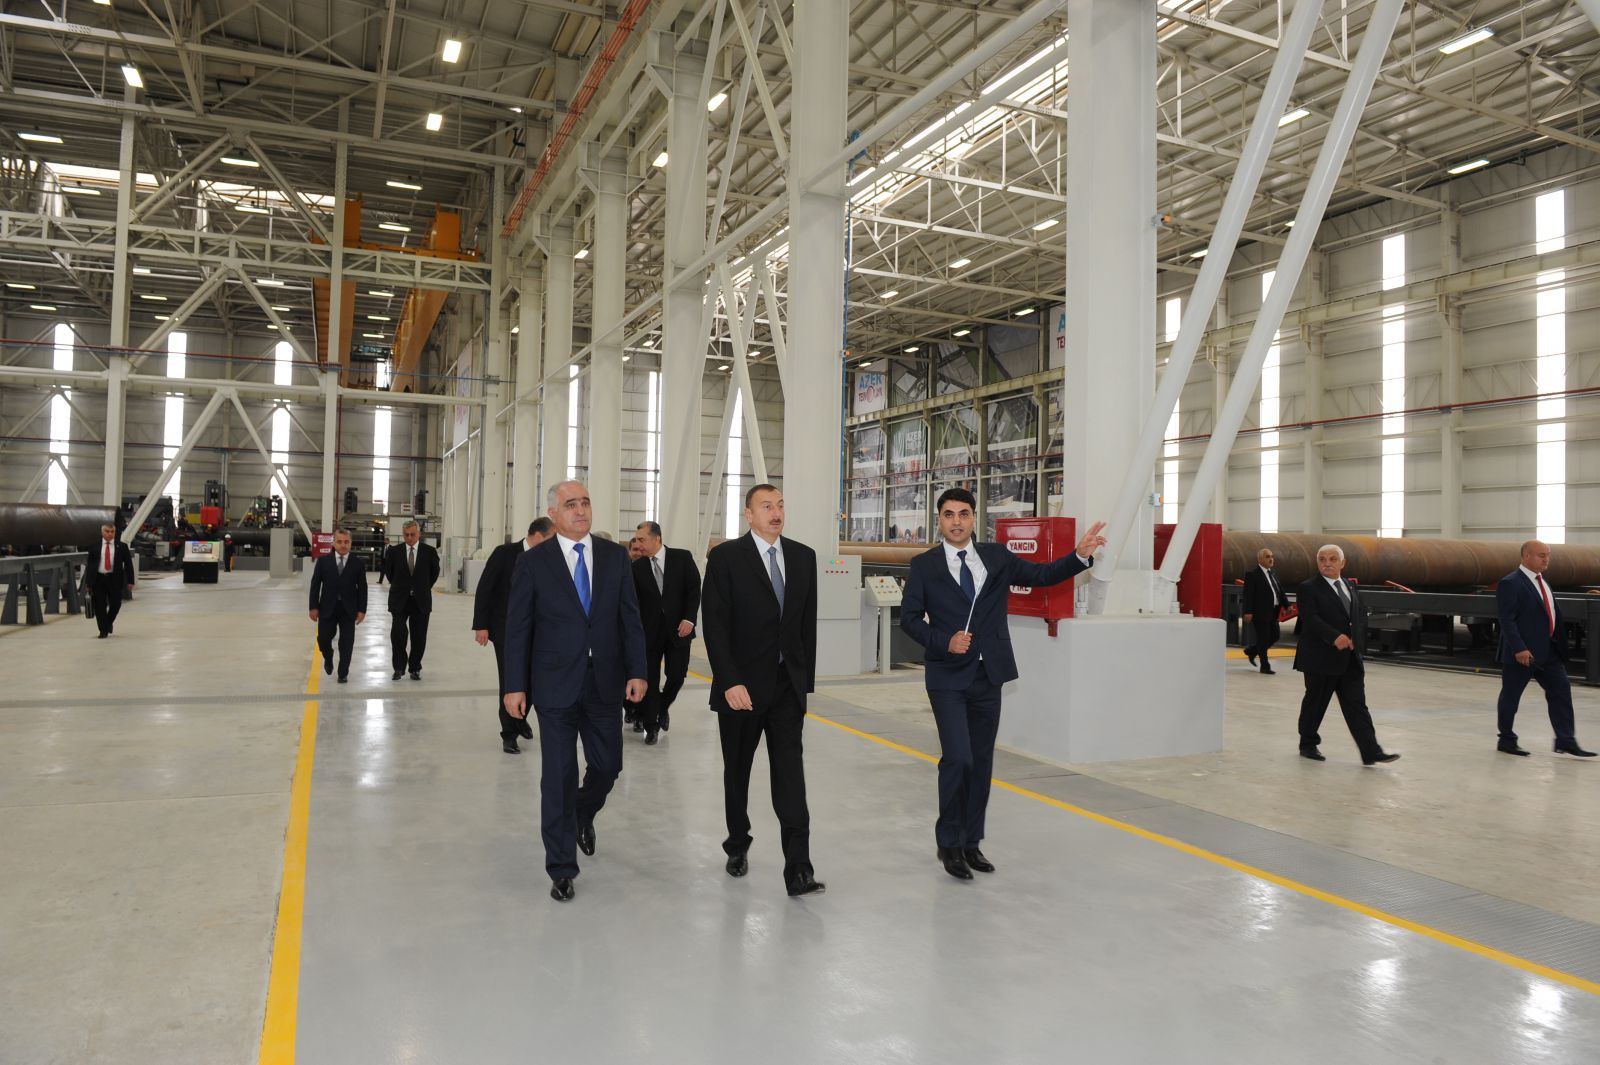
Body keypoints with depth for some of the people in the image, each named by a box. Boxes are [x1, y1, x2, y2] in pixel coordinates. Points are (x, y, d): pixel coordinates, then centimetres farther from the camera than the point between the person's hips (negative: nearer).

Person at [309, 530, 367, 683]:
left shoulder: (358, 563, 0)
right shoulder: (323, 561, 1)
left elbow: (362, 588, 1)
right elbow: (315, 585, 2)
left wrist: (362, 610, -5)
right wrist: (314, 607, -4)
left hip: (348, 610, -1)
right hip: (327, 608, 1)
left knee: (347, 643, 0)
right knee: (323, 639, 3)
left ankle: (343, 673, 13)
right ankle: (328, 659, 35)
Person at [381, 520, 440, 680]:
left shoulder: (429, 551, -1)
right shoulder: (393, 551, 0)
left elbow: (435, 572, 12)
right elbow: (388, 571, 15)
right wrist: (398, 586, 13)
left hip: (421, 601, 1)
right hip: (399, 600, 0)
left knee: (419, 637, 4)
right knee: (398, 633, -13)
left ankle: (415, 668, 17)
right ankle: (399, 667, 2)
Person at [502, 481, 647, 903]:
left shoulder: (615, 555, 3)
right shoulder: (533, 561, -3)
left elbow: (630, 619, 4)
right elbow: (517, 628, -2)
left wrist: (637, 671, -4)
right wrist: (515, 686, -5)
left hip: (605, 683, 3)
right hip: (556, 685, -2)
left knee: (608, 765, 11)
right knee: (558, 775, 3)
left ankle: (583, 812, 45)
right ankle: (561, 868, 16)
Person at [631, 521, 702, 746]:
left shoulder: (682, 558, -3)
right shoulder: (636, 567, 0)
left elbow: (694, 589, -2)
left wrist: (689, 619, -12)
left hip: (678, 628, 0)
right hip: (649, 631, 1)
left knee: (677, 675, 1)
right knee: (650, 678, 3)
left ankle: (663, 706, 31)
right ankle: (651, 725, 15)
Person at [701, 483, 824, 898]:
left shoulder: (803, 556, 6)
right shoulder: (725, 557, -7)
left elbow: (808, 623, 9)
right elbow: (715, 626, -12)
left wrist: (806, 679, 7)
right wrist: (730, 683, -19)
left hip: (787, 685, 2)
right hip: (741, 687, -2)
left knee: (790, 772, -4)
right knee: (737, 771, 14)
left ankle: (798, 869, -4)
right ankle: (738, 846, 34)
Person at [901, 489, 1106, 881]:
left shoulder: (997, 558, 7)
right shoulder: (924, 565, -1)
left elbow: (1043, 575, 5)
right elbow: (909, 617, -2)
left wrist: (1080, 555, -9)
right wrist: (944, 641, -16)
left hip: (988, 676, 4)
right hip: (948, 677, -3)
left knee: (982, 762, 10)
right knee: (957, 758, -11)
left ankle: (971, 842, 24)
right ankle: (949, 842, 8)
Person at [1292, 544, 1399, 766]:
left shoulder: (1351, 587, 15)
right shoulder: (1308, 589, -7)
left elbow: (1361, 614, 12)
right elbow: (1311, 619, -19)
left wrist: (1355, 639, -6)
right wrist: (1335, 637, -31)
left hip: (1350, 658, 5)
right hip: (1321, 658, -5)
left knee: (1357, 706, 2)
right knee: (1315, 703, 7)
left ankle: (1371, 752, 0)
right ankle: (1308, 745, 22)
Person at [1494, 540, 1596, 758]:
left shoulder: (1542, 582, 14)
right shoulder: (1511, 584, -13)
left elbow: (1553, 614, 17)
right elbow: (1507, 621, -19)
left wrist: (1560, 645, 12)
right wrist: (1519, 649, -26)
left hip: (1549, 651, 8)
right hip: (1522, 653, -8)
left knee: (1561, 691, 3)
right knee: (1510, 696, 4)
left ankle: (1566, 742, 7)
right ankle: (1506, 741, 15)